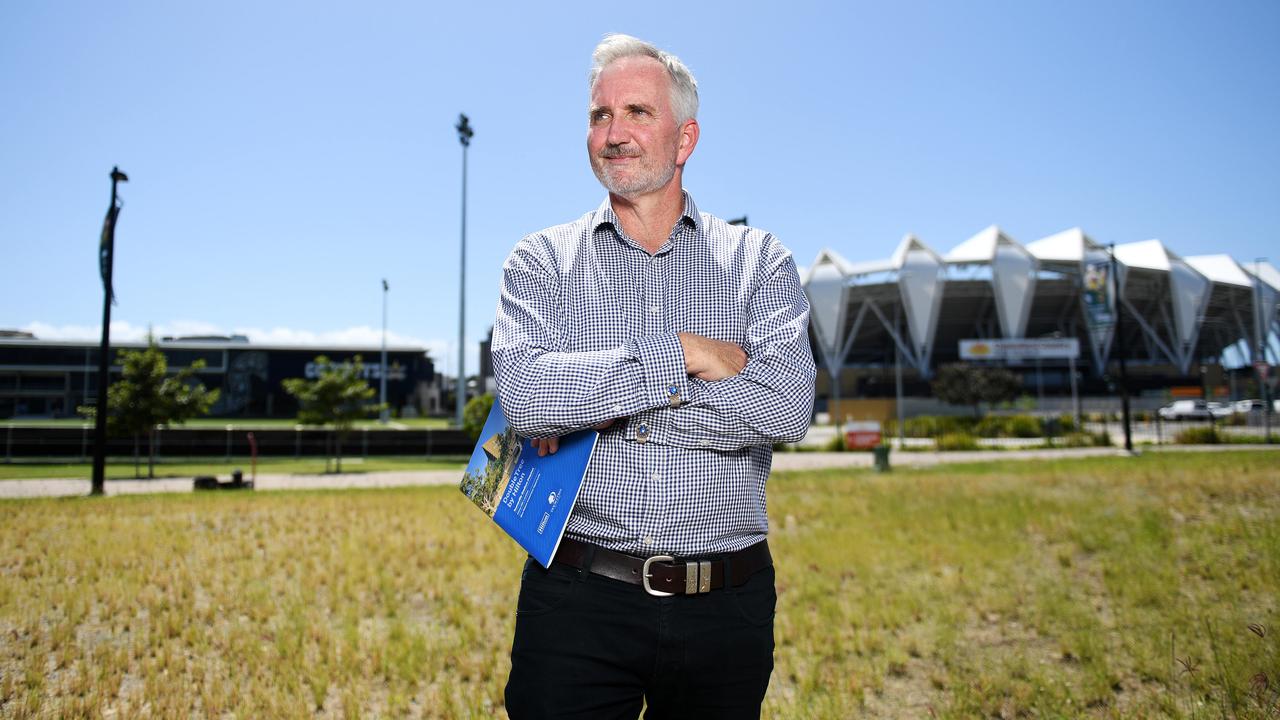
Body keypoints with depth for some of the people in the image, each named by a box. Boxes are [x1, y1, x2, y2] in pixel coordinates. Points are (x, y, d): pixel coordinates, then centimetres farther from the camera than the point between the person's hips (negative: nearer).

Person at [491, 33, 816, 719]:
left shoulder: (759, 259, 3)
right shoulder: (541, 260, 4)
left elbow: (788, 405, -13)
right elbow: (523, 393, -14)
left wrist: (600, 409, -14)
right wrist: (681, 354, -15)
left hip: (727, 607, 1)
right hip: (578, 606, 0)